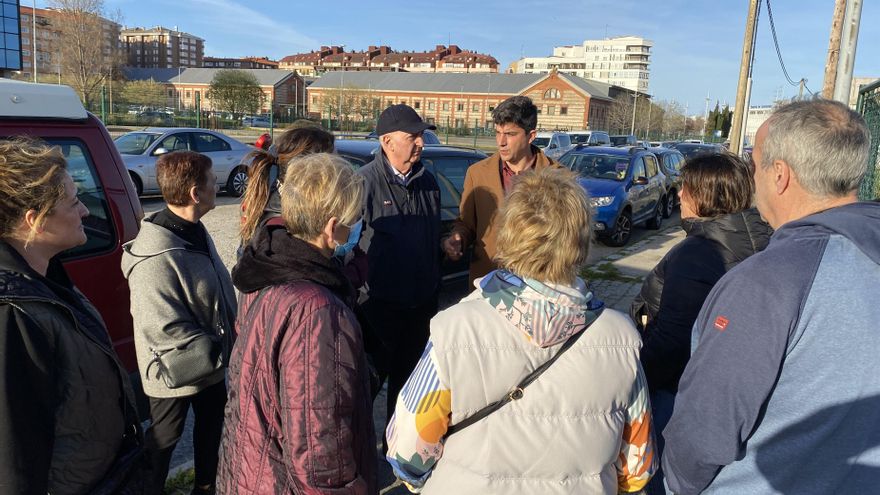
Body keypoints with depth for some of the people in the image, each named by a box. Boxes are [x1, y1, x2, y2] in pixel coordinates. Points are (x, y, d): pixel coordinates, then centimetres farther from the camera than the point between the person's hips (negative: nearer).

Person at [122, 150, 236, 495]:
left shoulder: (194, 231, -1)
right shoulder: (156, 258, -30)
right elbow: (164, 328, -30)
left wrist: (227, 339, 9)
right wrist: (218, 349, -23)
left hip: (211, 362, 9)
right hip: (176, 374, -9)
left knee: (211, 425, 25)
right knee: (163, 440, 14)